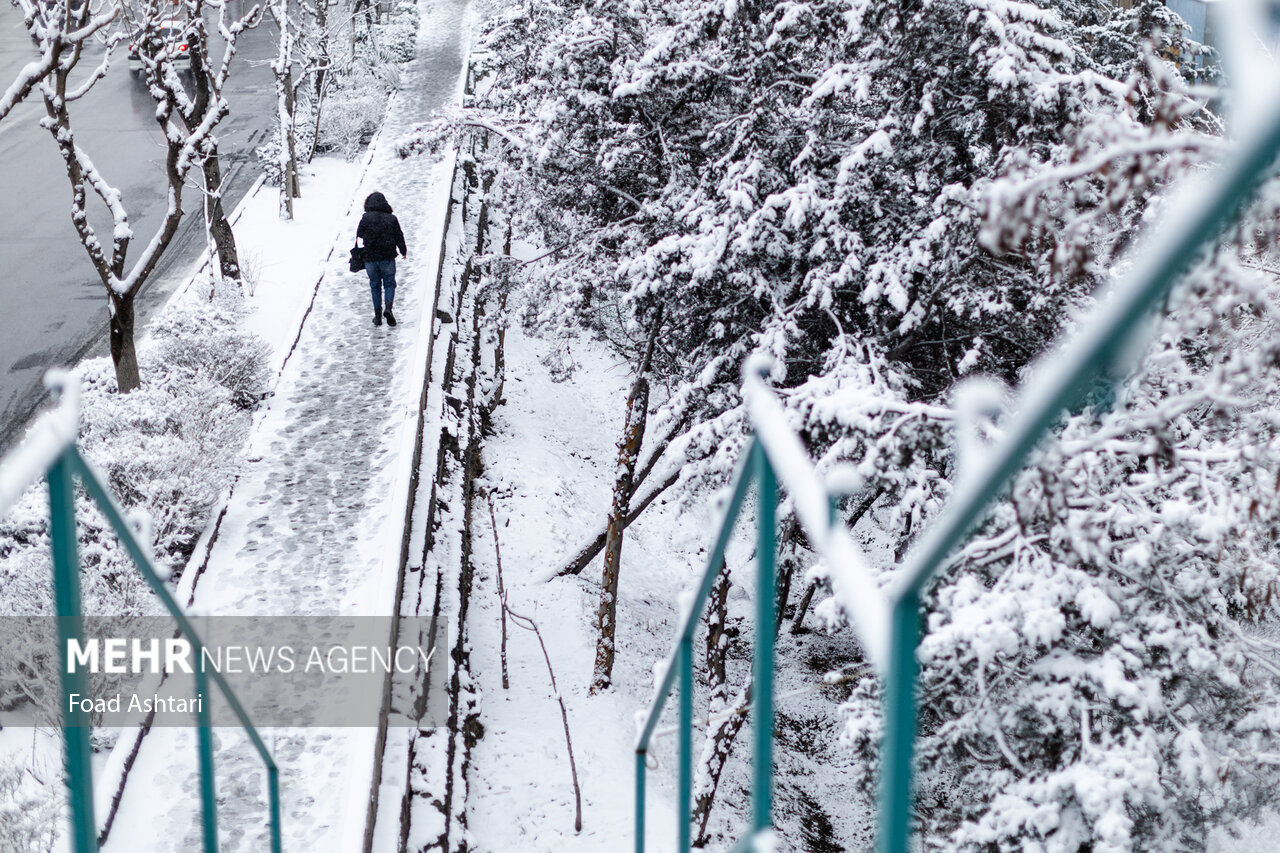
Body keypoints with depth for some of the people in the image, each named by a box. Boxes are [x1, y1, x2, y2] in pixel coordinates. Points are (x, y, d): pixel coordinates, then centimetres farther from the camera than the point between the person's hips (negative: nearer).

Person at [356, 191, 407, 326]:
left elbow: (359, 236, 2)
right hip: (387, 257, 0)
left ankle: (378, 315, 11)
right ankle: (388, 308, -14)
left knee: (375, 286, 11)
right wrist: (403, 251, 20)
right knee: (389, 284, 9)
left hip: (370, 258, 0)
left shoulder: (366, 218, -3)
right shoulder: (391, 218, 0)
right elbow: (399, 237, 6)